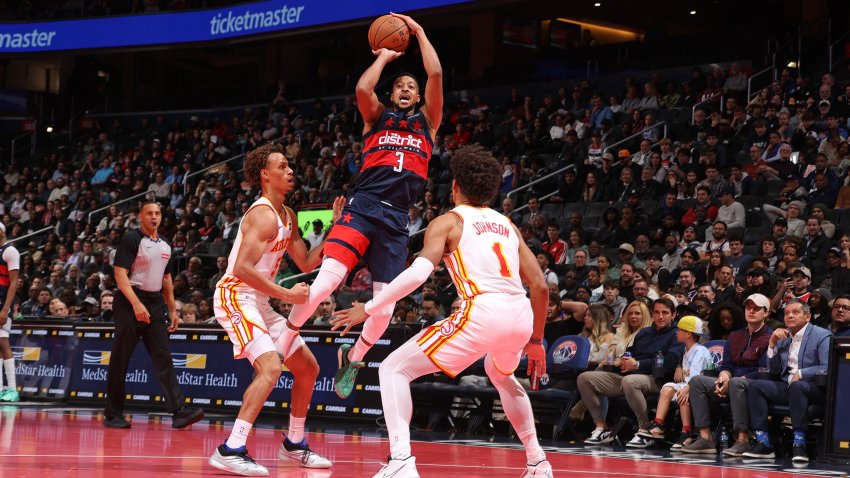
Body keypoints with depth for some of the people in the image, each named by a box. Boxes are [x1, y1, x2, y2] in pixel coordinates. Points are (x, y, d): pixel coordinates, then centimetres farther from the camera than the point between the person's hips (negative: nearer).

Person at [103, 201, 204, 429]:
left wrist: (172, 310, 17)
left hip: (155, 304, 6)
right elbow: (120, 274, -15)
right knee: (120, 360, 0)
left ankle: (179, 411, -12)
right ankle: (112, 414, 7)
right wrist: (136, 304, -24)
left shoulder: (165, 245, 15)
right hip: (130, 303, -6)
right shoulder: (131, 239, -7)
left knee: (163, 358, -3)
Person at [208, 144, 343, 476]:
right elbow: (242, 268, -27)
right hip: (235, 296, -10)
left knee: (308, 368, 14)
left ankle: (293, 444, 25)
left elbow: (307, 263, 17)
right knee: (271, 365, -28)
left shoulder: (288, 217, 13)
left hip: (258, 302, 10)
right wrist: (287, 295, -26)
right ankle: (231, 451, -31)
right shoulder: (264, 215, -18)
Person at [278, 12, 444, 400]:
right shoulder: (377, 117, 18)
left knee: (385, 308, -2)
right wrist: (384, 57, 12)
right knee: (326, 281, -21)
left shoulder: (426, 123, 21)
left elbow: (436, 75, 8)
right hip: (363, 207, -2)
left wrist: (418, 31, 16)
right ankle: (282, 344, -2)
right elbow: (363, 89, -4)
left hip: (396, 220, 2)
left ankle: (353, 357, 25)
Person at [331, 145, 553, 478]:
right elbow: (540, 286, 20)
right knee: (501, 375, 40)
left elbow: (417, 273, -8)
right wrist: (535, 342, 31)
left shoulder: (448, 222, 9)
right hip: (521, 316, 6)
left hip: (483, 313, -6)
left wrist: (368, 308, 0)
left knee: (394, 369, 3)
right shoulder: (507, 225, 25)